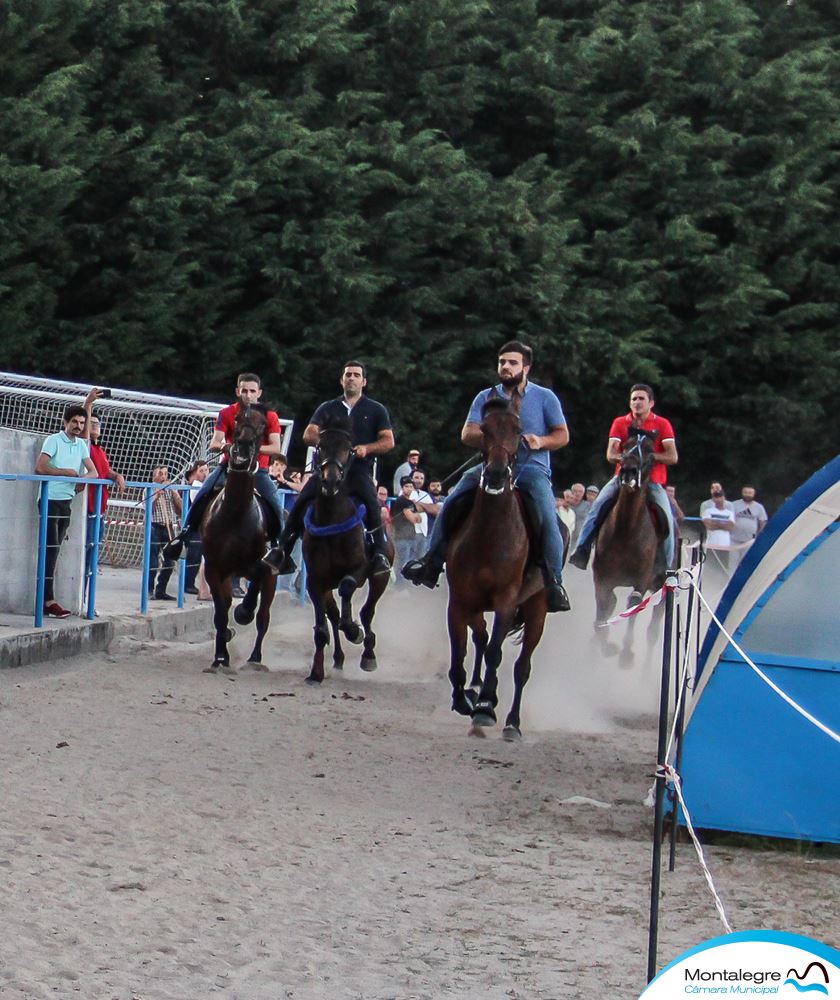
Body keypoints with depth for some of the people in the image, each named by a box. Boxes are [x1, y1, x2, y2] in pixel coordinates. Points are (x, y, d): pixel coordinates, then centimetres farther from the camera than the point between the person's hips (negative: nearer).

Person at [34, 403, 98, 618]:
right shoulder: (53, 441, -6)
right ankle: (49, 600, -15)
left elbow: (94, 472, 10)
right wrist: (67, 472, -12)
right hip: (50, 501, -7)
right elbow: (40, 468, -17)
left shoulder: (82, 445, 13)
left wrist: (83, 477, -12)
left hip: (67, 502, 7)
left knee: (55, 551, 6)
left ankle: (46, 599, 7)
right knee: (51, 550, -12)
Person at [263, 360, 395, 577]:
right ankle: (282, 550, -8)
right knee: (300, 503, -14)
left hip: (360, 469, -2)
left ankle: (381, 554, -27)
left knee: (371, 503, -29)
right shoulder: (327, 408, 20)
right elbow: (308, 435, 11)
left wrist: (366, 448, -11)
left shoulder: (376, 410, 15)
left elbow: (388, 441, 8)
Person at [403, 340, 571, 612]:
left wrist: (541, 441, -17)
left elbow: (562, 436, 4)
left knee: (547, 519, -27)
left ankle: (554, 582, -22)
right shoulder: (486, 397, 11)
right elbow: (467, 434, 3)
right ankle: (432, 562, -6)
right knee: (452, 503, -14)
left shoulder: (544, 397, 5)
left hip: (533, 469, -3)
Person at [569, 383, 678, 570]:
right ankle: (581, 551, -18)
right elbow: (610, 454, -3)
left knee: (667, 518, -21)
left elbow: (673, 457, -7)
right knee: (598, 506, -21)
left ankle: (667, 567, -9)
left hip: (652, 481, -1)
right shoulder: (620, 423, 7)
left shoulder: (662, 425, 1)